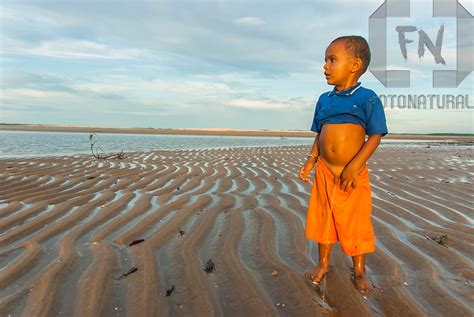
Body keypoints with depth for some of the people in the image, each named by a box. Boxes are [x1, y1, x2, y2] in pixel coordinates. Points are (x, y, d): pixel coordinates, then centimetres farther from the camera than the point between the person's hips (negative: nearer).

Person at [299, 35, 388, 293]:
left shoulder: (367, 98, -8)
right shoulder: (323, 100, 8)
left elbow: (375, 135, -10)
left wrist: (354, 166, -19)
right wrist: (310, 161, 4)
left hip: (353, 174, -4)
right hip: (324, 171, 5)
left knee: (356, 222, 7)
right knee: (323, 217, 14)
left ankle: (359, 271, 29)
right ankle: (323, 263, 34)